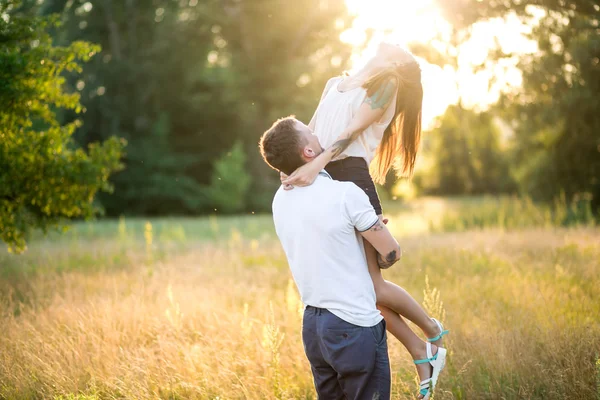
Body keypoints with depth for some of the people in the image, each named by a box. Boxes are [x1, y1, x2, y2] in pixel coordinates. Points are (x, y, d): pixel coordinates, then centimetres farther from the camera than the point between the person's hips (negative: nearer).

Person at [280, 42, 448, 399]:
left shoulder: (388, 82, 6)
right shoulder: (335, 84, 27)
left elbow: (356, 127, -9)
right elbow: (310, 131, 19)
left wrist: (318, 163, -22)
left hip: (352, 177, -6)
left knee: (371, 285, -11)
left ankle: (433, 331, 13)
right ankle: (420, 352, 9)